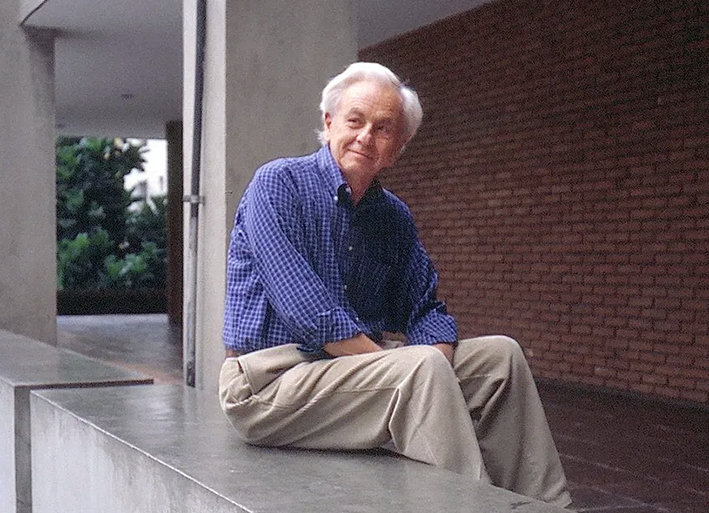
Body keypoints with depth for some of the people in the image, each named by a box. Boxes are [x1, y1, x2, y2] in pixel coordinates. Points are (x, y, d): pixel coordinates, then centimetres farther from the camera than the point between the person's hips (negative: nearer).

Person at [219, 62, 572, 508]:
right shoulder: (278, 183, -11)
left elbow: (425, 312, 10)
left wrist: (436, 380, -13)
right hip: (272, 380, -8)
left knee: (500, 355, 2)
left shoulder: (394, 216, 10)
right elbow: (309, 311, -22)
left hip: (361, 365, 8)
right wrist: (413, 369, -22)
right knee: (422, 367, -30)